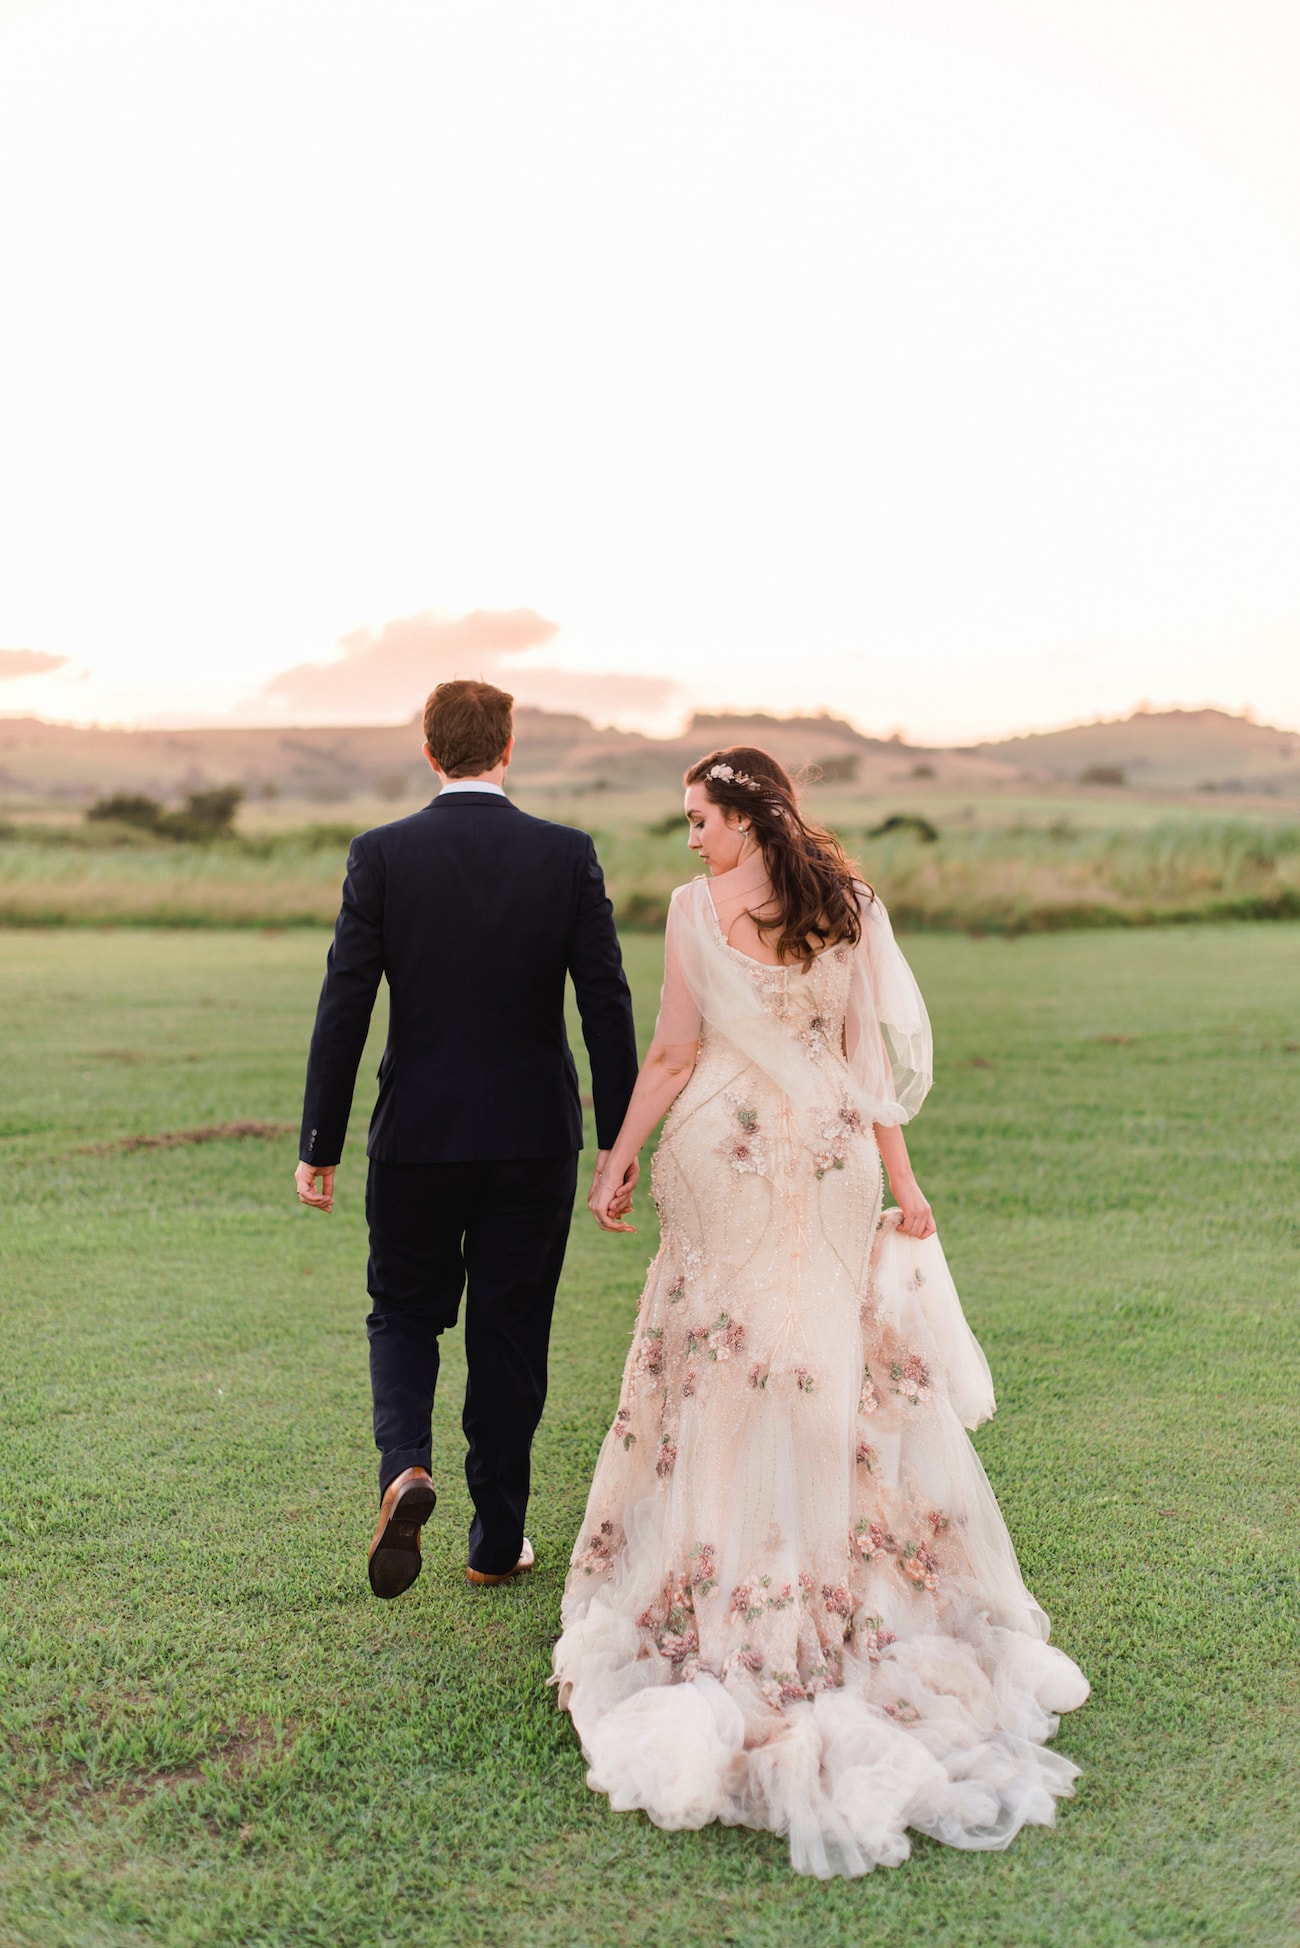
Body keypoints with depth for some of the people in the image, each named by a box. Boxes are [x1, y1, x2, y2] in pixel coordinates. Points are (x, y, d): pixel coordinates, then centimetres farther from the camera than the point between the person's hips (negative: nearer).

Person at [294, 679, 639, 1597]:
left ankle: (405, 1469, -7)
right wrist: (620, 1141, 1)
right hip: (535, 1140, 1)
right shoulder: (568, 855, -4)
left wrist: (321, 1145, -1)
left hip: (417, 1137, 0)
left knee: (404, 1315, 18)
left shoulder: (381, 855, -6)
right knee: (511, 1334, 12)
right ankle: (498, 1541, 21)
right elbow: (607, 1003, -5)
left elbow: (345, 1005, -7)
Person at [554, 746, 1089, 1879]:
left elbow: (674, 1053, -8)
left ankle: (729, 1602, 16)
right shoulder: (848, 906, 1)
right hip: (832, 1156, 3)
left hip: (728, 1151, -3)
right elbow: (872, 1053, -1)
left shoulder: (696, 908, -8)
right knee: (839, 1370, 11)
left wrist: (618, 1159, 2)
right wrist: (901, 1179, 3)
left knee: (723, 1371, 8)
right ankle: (855, 1594, 21)